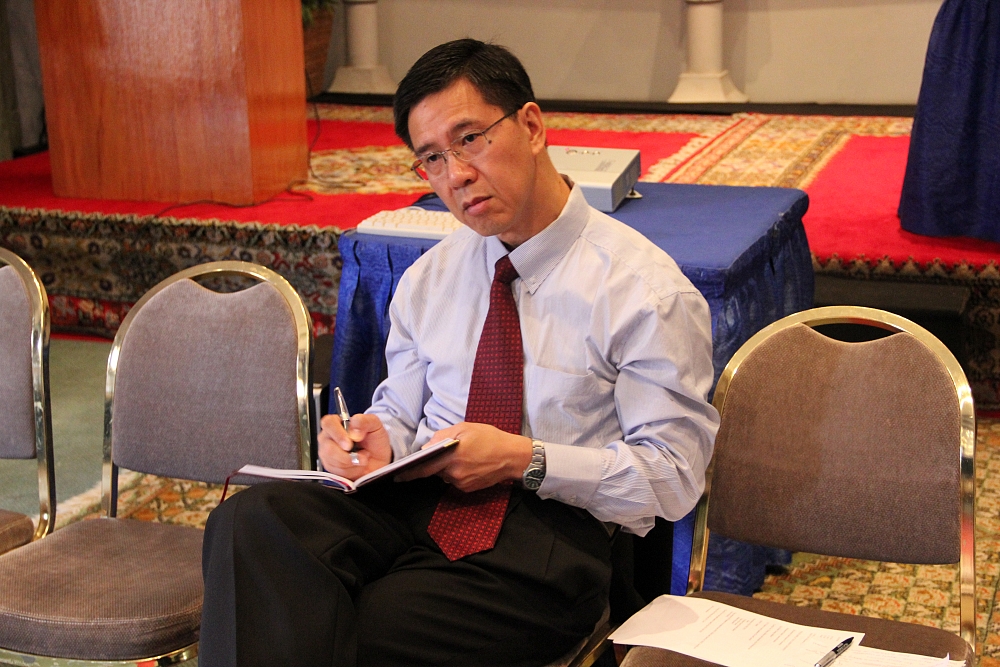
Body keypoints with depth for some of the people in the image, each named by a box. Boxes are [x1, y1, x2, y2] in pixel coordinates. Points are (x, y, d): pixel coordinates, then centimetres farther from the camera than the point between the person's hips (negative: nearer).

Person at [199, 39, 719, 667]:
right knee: (254, 518, -27)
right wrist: (377, 441, -5)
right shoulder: (428, 279, 14)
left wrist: (524, 460, -16)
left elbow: (672, 475, -5)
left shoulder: (646, 292, -5)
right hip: (416, 498, 5)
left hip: (552, 525, -5)